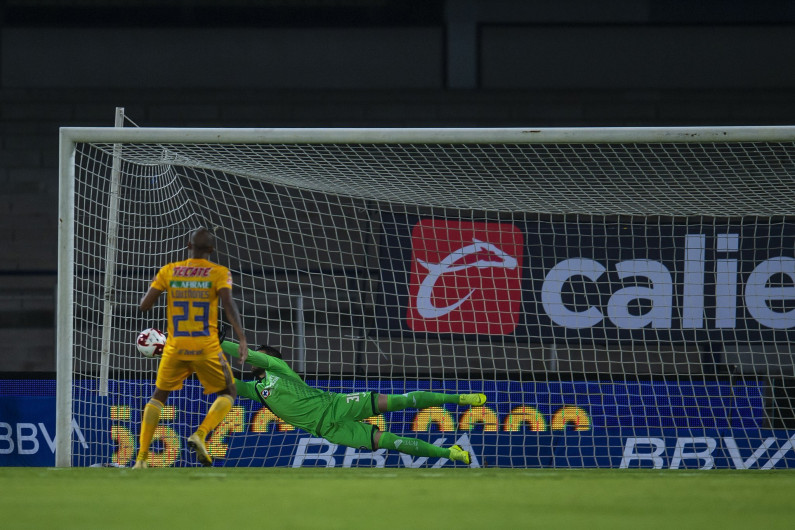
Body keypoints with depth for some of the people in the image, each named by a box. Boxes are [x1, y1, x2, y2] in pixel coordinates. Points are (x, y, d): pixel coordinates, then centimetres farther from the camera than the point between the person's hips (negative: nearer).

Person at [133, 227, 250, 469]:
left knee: (159, 396, 18)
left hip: (175, 347, 2)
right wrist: (242, 337, -21)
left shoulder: (169, 271, 4)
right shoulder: (219, 273, -2)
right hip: (206, 348, -2)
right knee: (228, 393, 16)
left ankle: (141, 458, 5)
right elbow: (228, 304, -17)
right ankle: (200, 435, -10)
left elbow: (144, 305, 5)